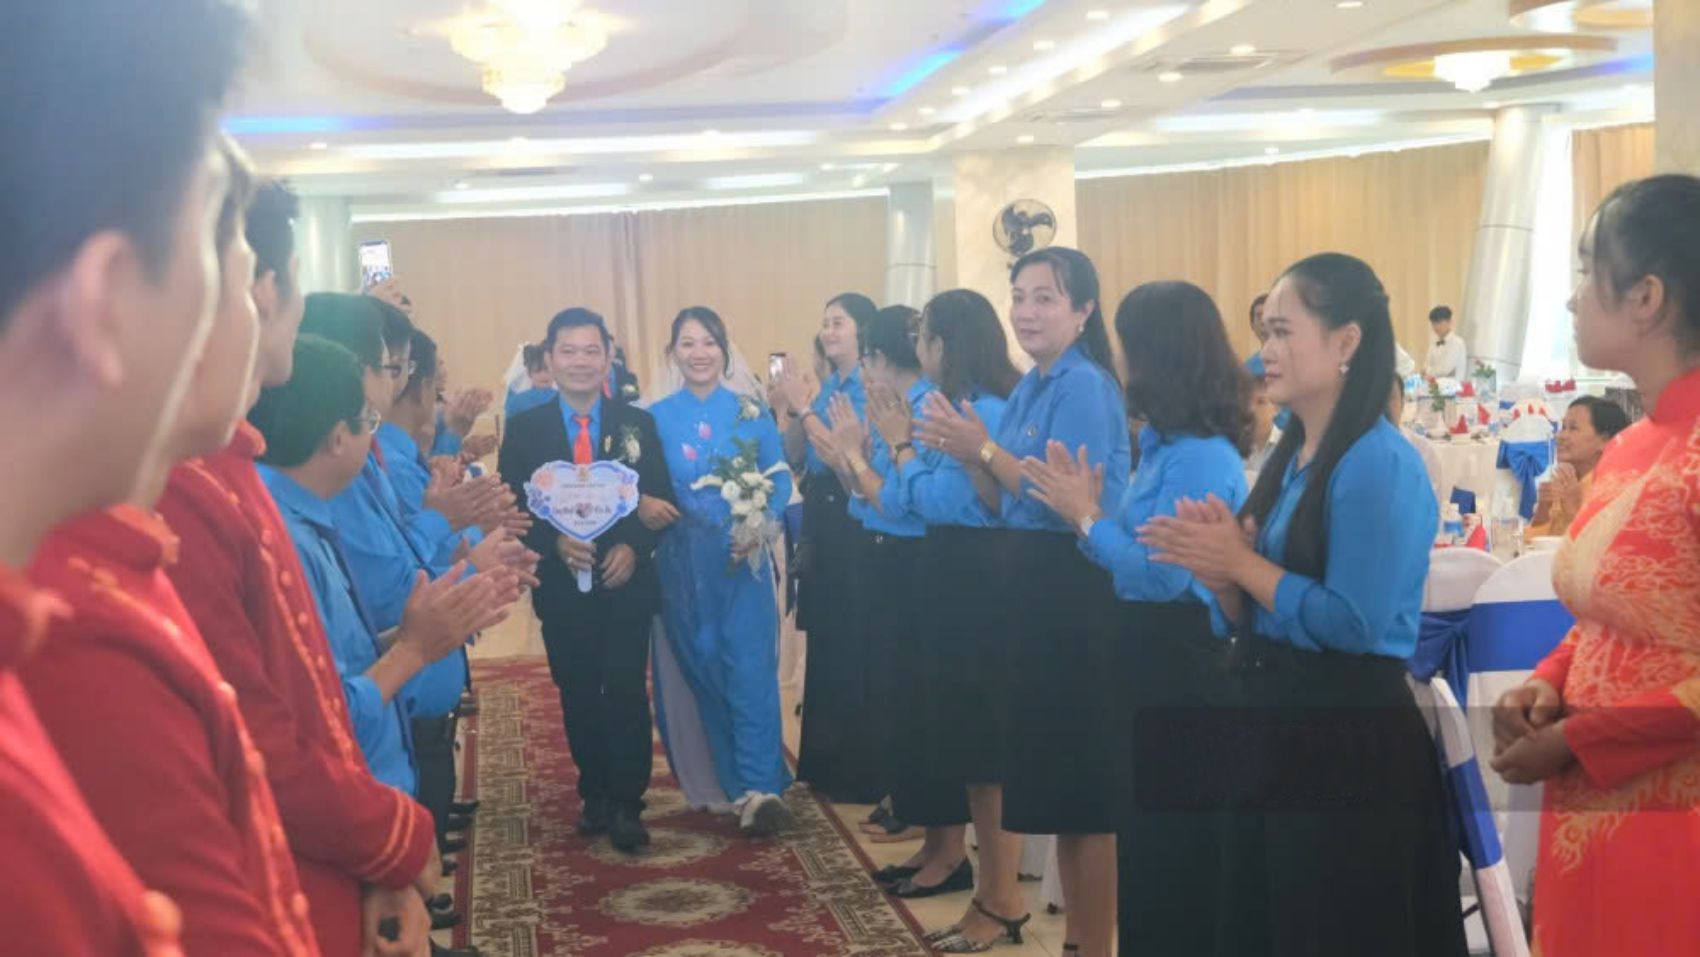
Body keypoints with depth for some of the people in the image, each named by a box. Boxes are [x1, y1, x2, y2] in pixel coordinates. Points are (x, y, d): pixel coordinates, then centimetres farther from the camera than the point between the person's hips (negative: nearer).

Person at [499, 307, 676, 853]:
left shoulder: (638, 425, 3)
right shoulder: (525, 428, 2)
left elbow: (662, 502, 3)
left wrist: (634, 548, -14)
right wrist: (554, 542, -18)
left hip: (626, 583, -1)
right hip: (561, 588, 1)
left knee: (626, 694, -4)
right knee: (578, 697, 10)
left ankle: (626, 804, 6)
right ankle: (595, 795, 24)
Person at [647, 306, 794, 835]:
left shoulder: (751, 412, 2)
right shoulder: (657, 417, 4)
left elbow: (780, 479, 2)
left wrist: (760, 526, -13)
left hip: (743, 557, -1)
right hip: (683, 563, 1)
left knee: (749, 667, -9)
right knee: (697, 669, 7)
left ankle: (759, 788, -11)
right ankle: (718, 782, 20)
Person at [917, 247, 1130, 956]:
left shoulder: (1085, 387, -14)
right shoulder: (1029, 388, 13)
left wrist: (985, 450, -19)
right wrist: (967, 455, -2)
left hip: (1075, 591, -10)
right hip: (1030, 584, 10)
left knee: (1083, 770, -3)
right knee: (1049, 762, 14)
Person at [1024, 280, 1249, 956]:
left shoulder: (1200, 457, -20)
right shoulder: (1166, 445, 11)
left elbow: (1161, 576, -25)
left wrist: (1088, 516, -15)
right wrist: (1086, 511, -1)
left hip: (1187, 676, -10)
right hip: (1157, 669, 10)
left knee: (1177, 846, 3)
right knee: (1150, 839, 19)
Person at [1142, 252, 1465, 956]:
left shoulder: (1379, 463, -16)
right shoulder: (1288, 459, 11)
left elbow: (1353, 624, -23)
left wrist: (1239, 563, -15)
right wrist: (1218, 569, -6)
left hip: (1350, 747, -9)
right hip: (1275, 730, 9)